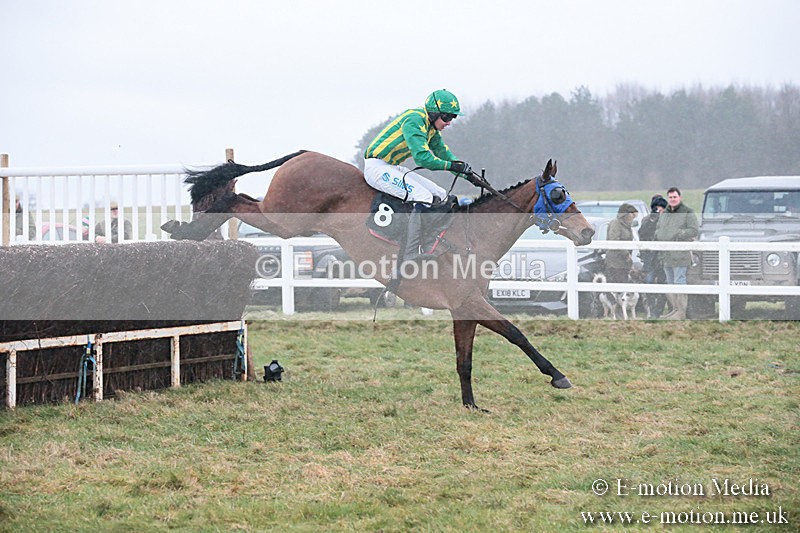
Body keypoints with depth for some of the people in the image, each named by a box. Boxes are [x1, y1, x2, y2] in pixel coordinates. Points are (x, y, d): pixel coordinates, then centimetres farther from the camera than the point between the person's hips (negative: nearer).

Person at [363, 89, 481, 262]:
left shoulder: (432, 127, 10)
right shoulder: (414, 121, -21)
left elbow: (443, 153, 17)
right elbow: (422, 157, -30)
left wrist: (468, 175, 7)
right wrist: (452, 166, -29)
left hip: (393, 168, 11)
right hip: (377, 167, -11)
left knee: (440, 196, 6)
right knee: (425, 198, -25)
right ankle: (411, 254, -30)